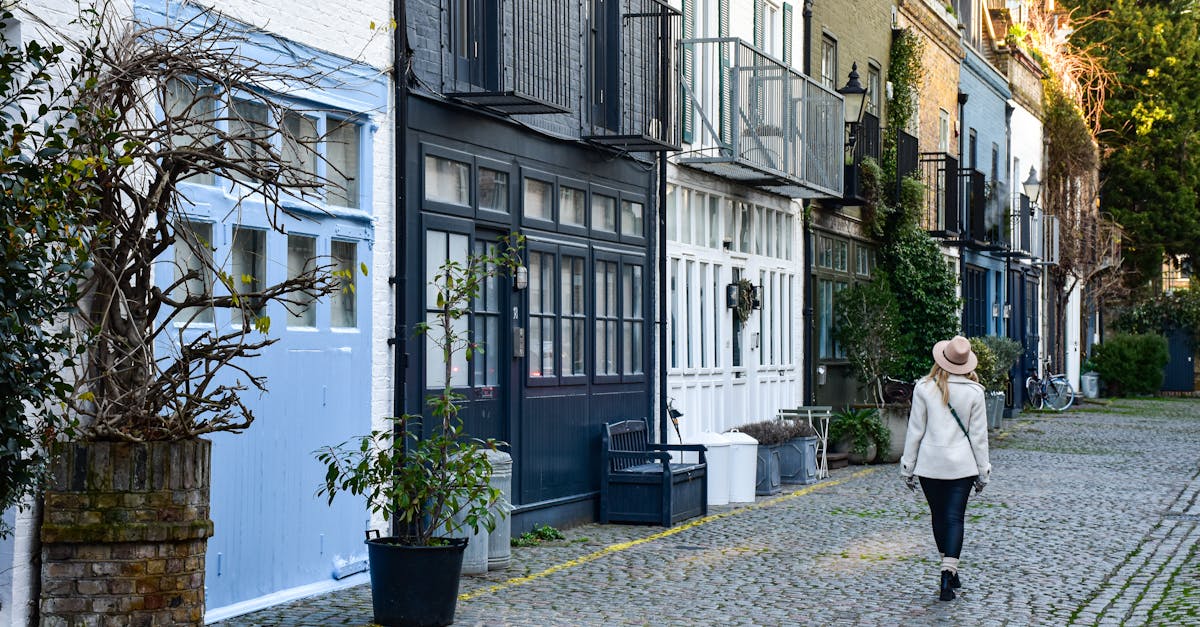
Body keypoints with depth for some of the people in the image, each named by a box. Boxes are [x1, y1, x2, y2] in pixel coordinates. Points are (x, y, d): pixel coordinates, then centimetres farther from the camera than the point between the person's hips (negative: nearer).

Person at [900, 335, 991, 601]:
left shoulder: (924, 388, -5)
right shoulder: (974, 391, -5)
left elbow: (915, 430, -2)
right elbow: (979, 435, -1)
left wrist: (907, 467, 6)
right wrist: (983, 471, 8)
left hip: (930, 464, 1)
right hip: (962, 465, -1)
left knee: (939, 516, 15)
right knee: (955, 517, 0)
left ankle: (950, 573, 26)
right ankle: (948, 574, -14)